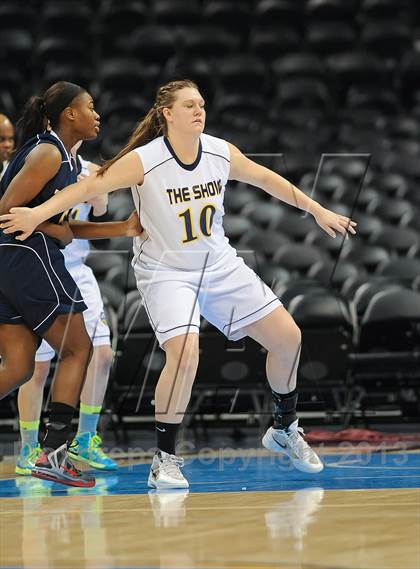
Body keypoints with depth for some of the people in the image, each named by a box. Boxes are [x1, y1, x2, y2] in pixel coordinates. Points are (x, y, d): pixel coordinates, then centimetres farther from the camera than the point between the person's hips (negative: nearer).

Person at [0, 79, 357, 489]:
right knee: (184, 354, -28)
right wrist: (39, 213, -39)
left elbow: (265, 179, 10)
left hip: (220, 266, 6)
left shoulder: (222, 153, -5)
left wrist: (317, 211, 15)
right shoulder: (144, 160, -20)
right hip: (165, 271, -6)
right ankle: (164, 459, -13)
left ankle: (284, 428, 28)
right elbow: (92, 185, -26)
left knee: (286, 337, 4)